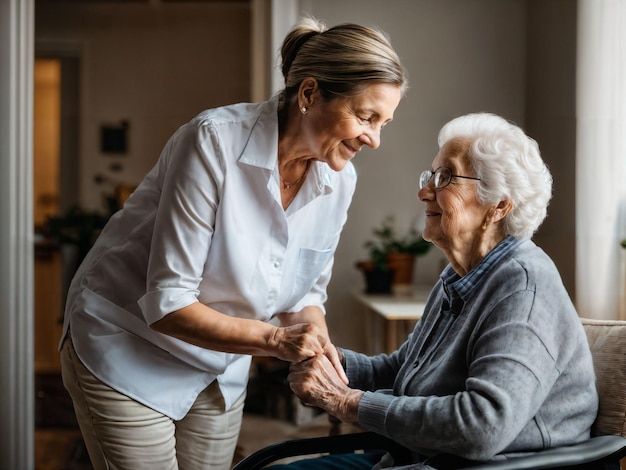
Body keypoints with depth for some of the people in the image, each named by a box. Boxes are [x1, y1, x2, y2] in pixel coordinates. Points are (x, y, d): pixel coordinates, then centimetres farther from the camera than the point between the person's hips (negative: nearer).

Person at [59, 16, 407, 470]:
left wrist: (314, 338, -17)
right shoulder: (215, 140, -27)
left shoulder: (339, 181, -7)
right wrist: (274, 339, -34)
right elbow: (166, 303, -26)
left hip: (222, 369, 6)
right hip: (127, 351, -6)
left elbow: (306, 294, 4)